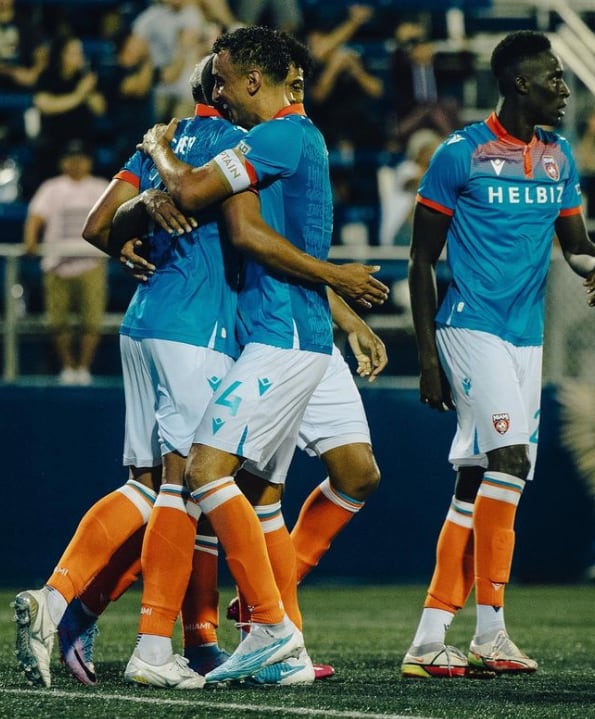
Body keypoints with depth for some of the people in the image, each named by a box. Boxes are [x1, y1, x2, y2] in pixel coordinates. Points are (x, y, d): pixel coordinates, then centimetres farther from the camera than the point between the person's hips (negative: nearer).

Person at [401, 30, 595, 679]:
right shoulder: (460, 154, -6)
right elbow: (421, 262, -3)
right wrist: (428, 358, -6)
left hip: (526, 337, 7)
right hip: (471, 326, -7)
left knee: (477, 484, 5)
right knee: (509, 455, -21)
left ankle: (428, 640, 7)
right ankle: (489, 631, -18)